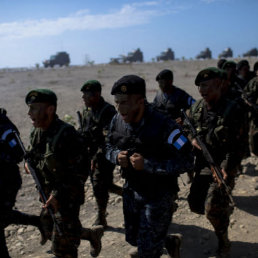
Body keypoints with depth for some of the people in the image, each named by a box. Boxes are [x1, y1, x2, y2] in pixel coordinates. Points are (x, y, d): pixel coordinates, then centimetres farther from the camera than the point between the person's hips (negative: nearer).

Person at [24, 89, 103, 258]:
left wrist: (59, 194, -25)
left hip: (68, 198, -9)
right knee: (51, 232, 24)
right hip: (48, 195, 9)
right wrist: (30, 162, -2)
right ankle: (92, 234, 42)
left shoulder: (66, 135, -25)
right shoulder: (37, 133, 1)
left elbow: (81, 172, -24)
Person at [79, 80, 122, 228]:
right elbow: (82, 133, 17)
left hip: (104, 156, -8)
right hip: (92, 155, 8)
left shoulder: (108, 111, -19)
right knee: (105, 184, 16)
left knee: (99, 186, -3)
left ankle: (101, 219, 15)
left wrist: (98, 156, -29)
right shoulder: (87, 111, 9)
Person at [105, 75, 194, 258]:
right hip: (132, 189, 6)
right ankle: (170, 242, 50)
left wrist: (147, 164, -30)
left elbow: (186, 161, -24)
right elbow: (109, 147, 10)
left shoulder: (163, 126, -26)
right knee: (133, 238, 22)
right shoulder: (117, 121, -8)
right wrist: (117, 156, -15)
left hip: (159, 194, -6)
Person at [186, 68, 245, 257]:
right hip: (202, 165, 6)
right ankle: (226, 208, 41)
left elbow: (235, 146, -17)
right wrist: (192, 138, -7)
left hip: (223, 167, -6)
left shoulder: (232, 110, -16)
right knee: (195, 204, 11)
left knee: (212, 209, -11)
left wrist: (225, 169, -27)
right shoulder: (196, 108, 1)